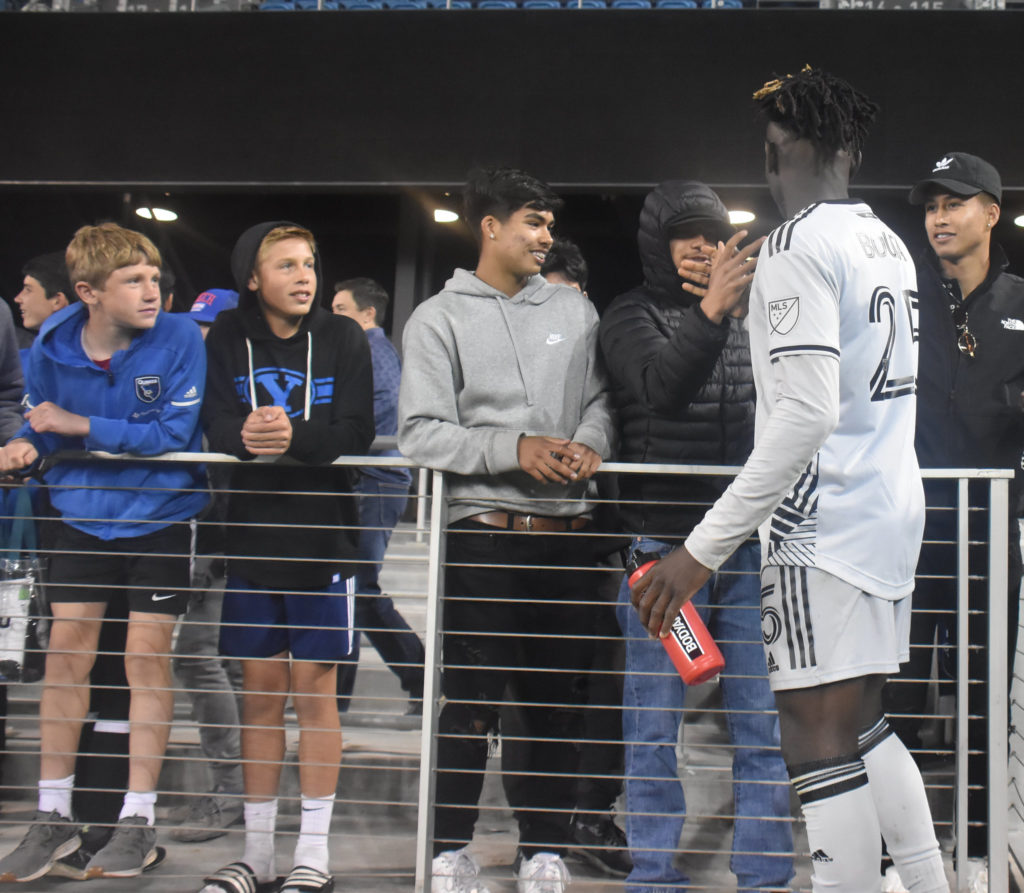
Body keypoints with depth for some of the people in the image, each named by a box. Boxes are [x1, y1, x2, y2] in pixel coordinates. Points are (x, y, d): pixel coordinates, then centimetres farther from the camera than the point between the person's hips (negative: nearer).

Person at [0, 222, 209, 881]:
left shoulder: (179, 339, -15)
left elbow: (173, 434, -18)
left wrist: (81, 426, -21)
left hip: (160, 513, -3)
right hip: (83, 512, 3)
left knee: (147, 653, -2)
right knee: (67, 650, 1)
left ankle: (138, 821, 9)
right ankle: (54, 819, 14)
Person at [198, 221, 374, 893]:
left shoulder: (342, 339, 1)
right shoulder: (228, 339, 6)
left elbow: (356, 434, -10)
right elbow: (215, 427, -5)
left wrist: (295, 437, -28)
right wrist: (244, 436, -28)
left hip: (323, 540, -2)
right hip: (251, 535, 2)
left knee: (314, 691, 1)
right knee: (262, 693, 8)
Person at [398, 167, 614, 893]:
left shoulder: (575, 310, 14)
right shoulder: (440, 318, 3)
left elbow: (599, 396, 15)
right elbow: (421, 431, -6)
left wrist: (590, 441, -7)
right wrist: (514, 450, -16)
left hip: (567, 530, 4)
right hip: (483, 528, -3)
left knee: (558, 698, 8)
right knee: (473, 699, 0)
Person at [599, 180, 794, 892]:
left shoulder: (749, 316, 13)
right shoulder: (633, 316, 3)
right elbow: (661, 385, -17)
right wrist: (712, 311, -31)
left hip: (746, 546, 3)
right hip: (662, 544, -2)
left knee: (764, 722, 5)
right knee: (656, 723, 4)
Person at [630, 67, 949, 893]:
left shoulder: (797, 246, -13)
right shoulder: (889, 244, 12)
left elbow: (807, 415, -23)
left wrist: (705, 548, -22)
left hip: (822, 526, -9)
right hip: (893, 512, 9)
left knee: (821, 743, -5)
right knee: (864, 725, 18)